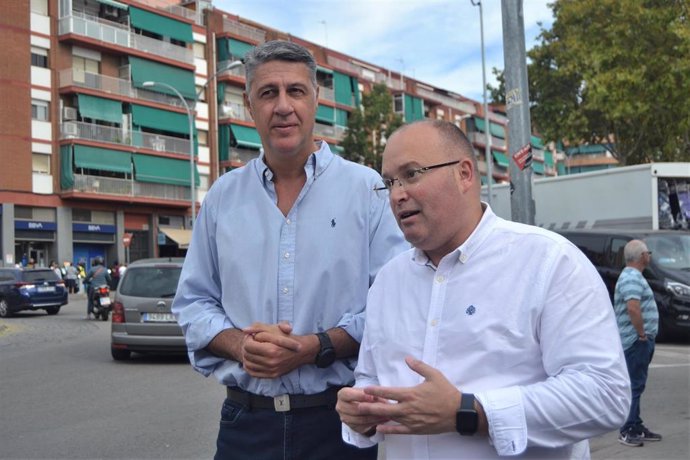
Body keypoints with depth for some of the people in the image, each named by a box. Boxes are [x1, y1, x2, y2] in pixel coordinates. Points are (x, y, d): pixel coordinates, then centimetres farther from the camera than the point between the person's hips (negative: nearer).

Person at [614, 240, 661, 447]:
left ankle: (636, 427, 24)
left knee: (637, 385, 16)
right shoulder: (631, 278, -18)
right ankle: (627, 431, -2)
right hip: (636, 341, -11)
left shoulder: (633, 276, 17)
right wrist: (642, 334, -23)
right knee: (634, 386, -7)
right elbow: (633, 308, -32)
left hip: (641, 341, 11)